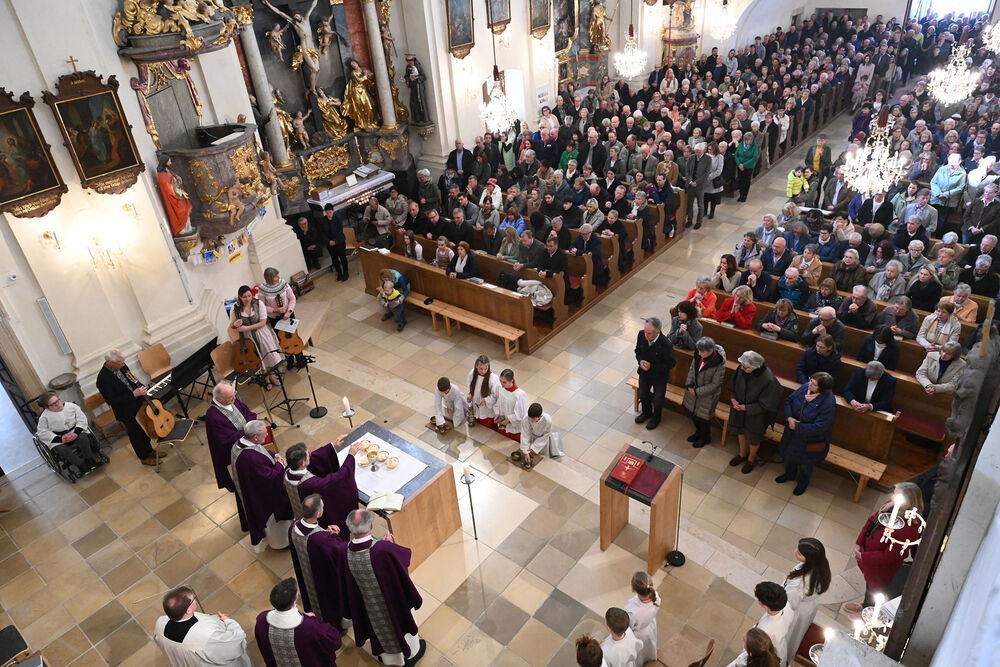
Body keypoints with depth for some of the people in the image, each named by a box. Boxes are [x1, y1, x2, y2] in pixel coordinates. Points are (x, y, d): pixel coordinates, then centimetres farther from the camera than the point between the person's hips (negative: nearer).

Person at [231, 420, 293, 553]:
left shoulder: (241, 443, -14)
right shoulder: (251, 458, -43)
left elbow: (261, 451, 6)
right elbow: (270, 477, -34)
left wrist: (274, 455, -8)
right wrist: (280, 464, -17)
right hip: (263, 496, -9)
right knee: (272, 516, 19)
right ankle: (279, 541, 44)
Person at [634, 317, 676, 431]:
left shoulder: (665, 344, -35)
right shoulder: (641, 335, -22)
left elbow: (670, 364, -21)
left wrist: (652, 366, -24)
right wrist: (640, 361, -20)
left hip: (659, 376, -4)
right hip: (644, 373, 4)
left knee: (658, 399, 19)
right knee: (642, 395, 25)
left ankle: (656, 418, 48)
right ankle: (646, 413, 55)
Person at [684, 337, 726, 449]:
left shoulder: (719, 364, -29)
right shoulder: (699, 356, -13)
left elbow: (715, 384, -22)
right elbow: (692, 369, 3)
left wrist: (697, 392, -19)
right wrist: (689, 385, -7)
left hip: (707, 396, -6)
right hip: (694, 390, 6)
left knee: (703, 418, 12)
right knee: (693, 413, 24)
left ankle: (705, 438, 40)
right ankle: (698, 432, 52)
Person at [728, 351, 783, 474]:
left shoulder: (768, 380, -35)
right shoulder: (741, 369, -21)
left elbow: (764, 405, -23)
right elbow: (733, 384, 0)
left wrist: (745, 408, -23)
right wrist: (733, 398, -14)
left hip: (756, 415, -5)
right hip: (740, 408, 5)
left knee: (753, 439, 20)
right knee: (741, 431, 27)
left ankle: (751, 459, 50)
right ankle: (742, 454, 55)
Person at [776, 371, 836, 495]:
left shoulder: (829, 403, -34)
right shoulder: (806, 387, -17)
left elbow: (818, 427, -32)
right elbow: (789, 400, -4)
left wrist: (797, 427, -25)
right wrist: (789, 417, -19)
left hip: (810, 440, -6)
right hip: (792, 433, 6)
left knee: (805, 464, 22)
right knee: (789, 454, 30)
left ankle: (803, 483, 54)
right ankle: (789, 474, 61)